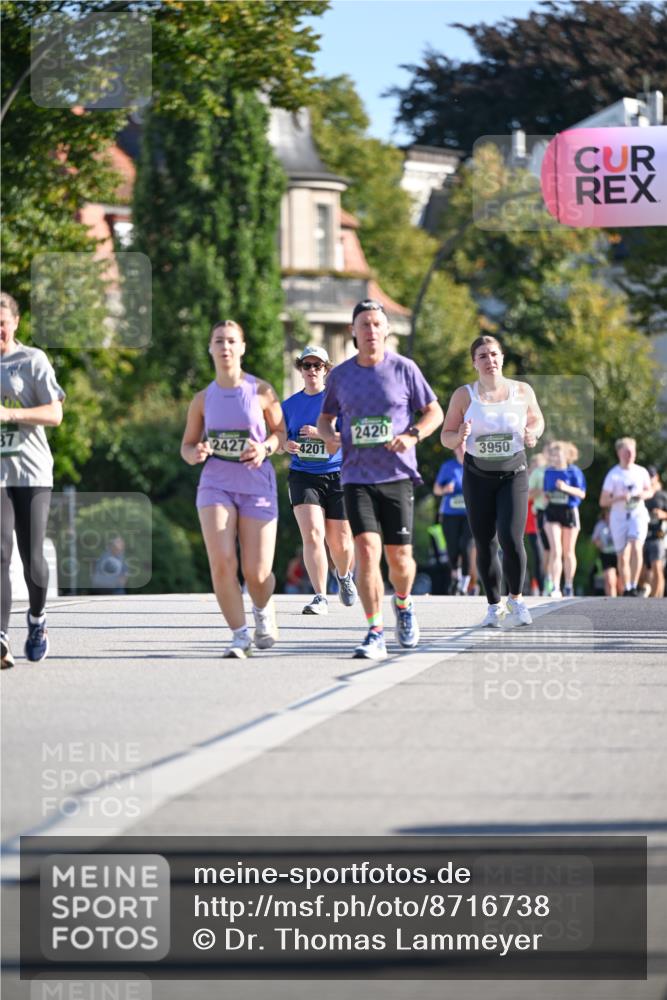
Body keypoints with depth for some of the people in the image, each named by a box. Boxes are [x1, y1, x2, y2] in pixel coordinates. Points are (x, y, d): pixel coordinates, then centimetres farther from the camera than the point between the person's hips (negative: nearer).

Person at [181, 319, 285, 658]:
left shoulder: (261, 391, -2)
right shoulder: (203, 399, 4)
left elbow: (281, 432, 7)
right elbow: (187, 445, 12)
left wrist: (265, 447, -15)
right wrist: (196, 453, -11)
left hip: (257, 487, -1)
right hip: (216, 485, 1)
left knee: (257, 573, -3)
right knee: (221, 562, -18)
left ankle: (263, 610, 33)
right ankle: (240, 635, -4)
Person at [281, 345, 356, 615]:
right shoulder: (290, 405, 9)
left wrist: (320, 434, -21)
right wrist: (287, 445, -5)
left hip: (337, 475, -1)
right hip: (303, 477, 1)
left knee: (340, 542, 7)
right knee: (312, 534, -18)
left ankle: (344, 577, 41)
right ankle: (320, 597, -17)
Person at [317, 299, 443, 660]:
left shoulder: (404, 369, 1)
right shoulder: (340, 375, 6)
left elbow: (434, 412, 7)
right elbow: (325, 418, 18)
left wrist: (412, 436, -12)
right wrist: (328, 435, -5)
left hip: (397, 476, -1)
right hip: (357, 478, 1)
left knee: (399, 558, 1)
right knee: (366, 549, -16)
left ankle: (403, 604, 36)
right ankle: (375, 635, -13)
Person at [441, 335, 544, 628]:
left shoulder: (522, 391, -1)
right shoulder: (464, 395, -2)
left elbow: (537, 419, 15)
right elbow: (445, 436, 3)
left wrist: (533, 433, -8)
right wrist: (459, 437, -20)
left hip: (514, 474, -1)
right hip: (477, 476, 1)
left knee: (511, 538, -16)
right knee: (485, 544, 3)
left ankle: (516, 599, 6)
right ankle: (494, 606, 19)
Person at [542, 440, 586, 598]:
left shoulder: (574, 471, -4)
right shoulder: (549, 471, 6)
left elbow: (582, 493, -6)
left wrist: (567, 488, -21)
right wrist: (546, 497, -4)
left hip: (569, 512, -1)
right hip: (552, 512, 1)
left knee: (568, 552, 11)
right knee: (556, 551, -12)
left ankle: (569, 585, 25)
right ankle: (556, 587, -17)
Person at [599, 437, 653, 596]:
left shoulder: (641, 472, 4)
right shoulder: (613, 475, -5)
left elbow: (650, 491, 19)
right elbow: (603, 501, -5)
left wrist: (644, 494, -4)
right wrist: (620, 498, -21)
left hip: (638, 514, 1)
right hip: (619, 518, -1)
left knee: (636, 548, -22)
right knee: (622, 556, 4)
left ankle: (633, 586, -22)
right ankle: (625, 590, 19)